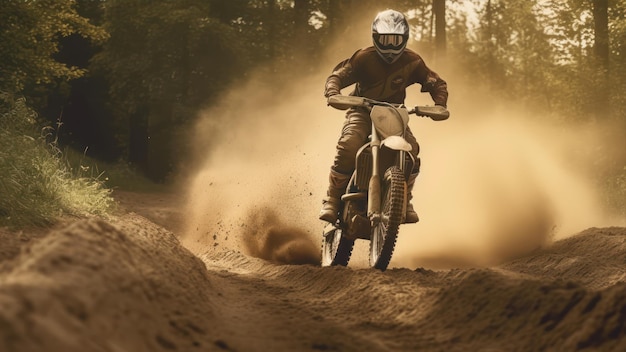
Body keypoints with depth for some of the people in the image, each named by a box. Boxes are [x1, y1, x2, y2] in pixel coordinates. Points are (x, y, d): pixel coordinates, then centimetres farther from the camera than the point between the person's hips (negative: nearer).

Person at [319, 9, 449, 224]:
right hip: (362, 111, -2)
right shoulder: (364, 58, -10)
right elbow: (338, 75, -13)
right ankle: (332, 200, -21)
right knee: (348, 146, -31)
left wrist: (439, 105, -19)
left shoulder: (412, 61, -3)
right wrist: (333, 93, -37)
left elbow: (436, 83, 2)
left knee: (411, 150, -23)